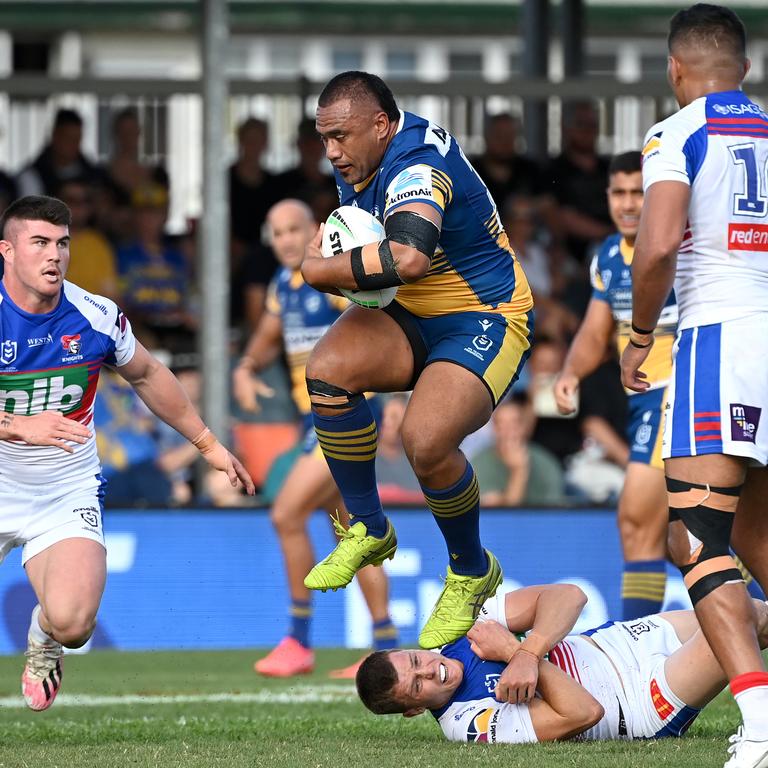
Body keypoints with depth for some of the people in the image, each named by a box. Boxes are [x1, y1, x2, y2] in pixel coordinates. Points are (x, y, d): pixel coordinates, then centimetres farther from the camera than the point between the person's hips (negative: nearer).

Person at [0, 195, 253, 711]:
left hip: (67, 493, 1)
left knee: (71, 622, -22)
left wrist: (208, 444, 20)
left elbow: (147, 375, 14)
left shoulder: (97, 318, -7)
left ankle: (44, 640, 17)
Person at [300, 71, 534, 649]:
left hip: (485, 322, -8)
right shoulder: (362, 156, 1)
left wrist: (323, 270, -32)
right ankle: (369, 531, -3)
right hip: (410, 317, 8)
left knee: (425, 442, -29)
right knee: (327, 369, -21)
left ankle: (472, 572, 1)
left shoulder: (416, 167, -28)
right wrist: (328, 240, 0)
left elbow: (408, 256, -48)